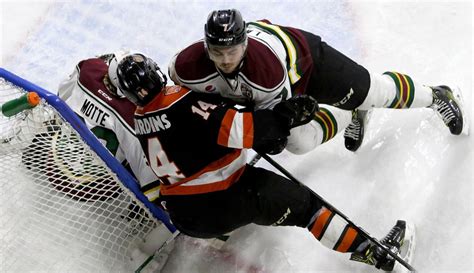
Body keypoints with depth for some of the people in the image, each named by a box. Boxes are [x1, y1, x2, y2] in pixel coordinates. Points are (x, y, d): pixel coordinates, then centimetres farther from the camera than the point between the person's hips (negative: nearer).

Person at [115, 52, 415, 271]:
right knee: (301, 203, -3)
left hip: (182, 216, 8)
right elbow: (237, 130, -25)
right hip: (216, 209, -7)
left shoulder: (140, 118, 4)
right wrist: (285, 116, -14)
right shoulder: (185, 103, -20)